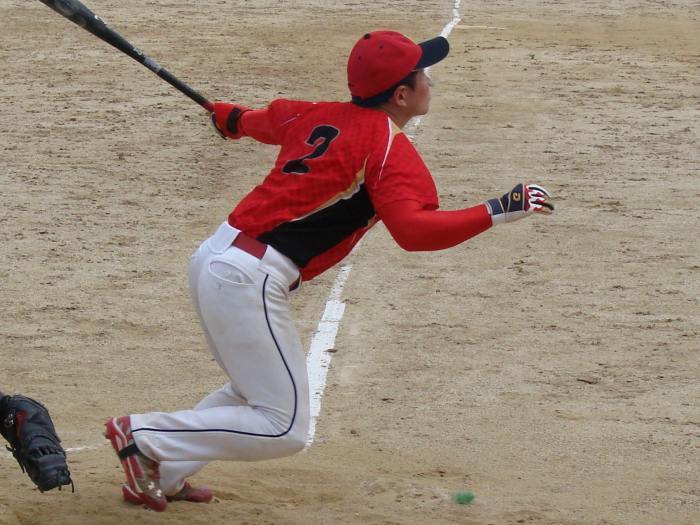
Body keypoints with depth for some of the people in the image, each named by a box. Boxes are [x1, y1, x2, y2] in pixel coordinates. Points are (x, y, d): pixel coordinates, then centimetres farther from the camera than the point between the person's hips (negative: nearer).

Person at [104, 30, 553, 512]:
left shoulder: (320, 116, 14)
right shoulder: (389, 146, -9)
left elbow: (267, 120, 37)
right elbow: (413, 230, -24)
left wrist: (233, 118, 60)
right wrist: (497, 213, -23)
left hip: (214, 256, 9)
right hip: (249, 281, -9)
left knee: (255, 392, 29)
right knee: (285, 430, -5)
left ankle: (163, 474, 23)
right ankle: (144, 435, -4)